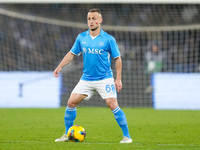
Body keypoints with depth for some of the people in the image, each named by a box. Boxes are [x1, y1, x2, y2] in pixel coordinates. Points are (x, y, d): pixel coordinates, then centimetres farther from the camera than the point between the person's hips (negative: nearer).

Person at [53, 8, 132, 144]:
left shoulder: (108, 39, -6)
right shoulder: (81, 37, 4)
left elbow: (118, 59, 0)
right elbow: (72, 54, 15)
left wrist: (118, 79, -5)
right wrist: (59, 67, 5)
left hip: (105, 79, -4)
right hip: (86, 79, 4)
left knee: (113, 105, -17)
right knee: (71, 102, -2)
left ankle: (127, 136, -7)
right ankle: (67, 135, 13)